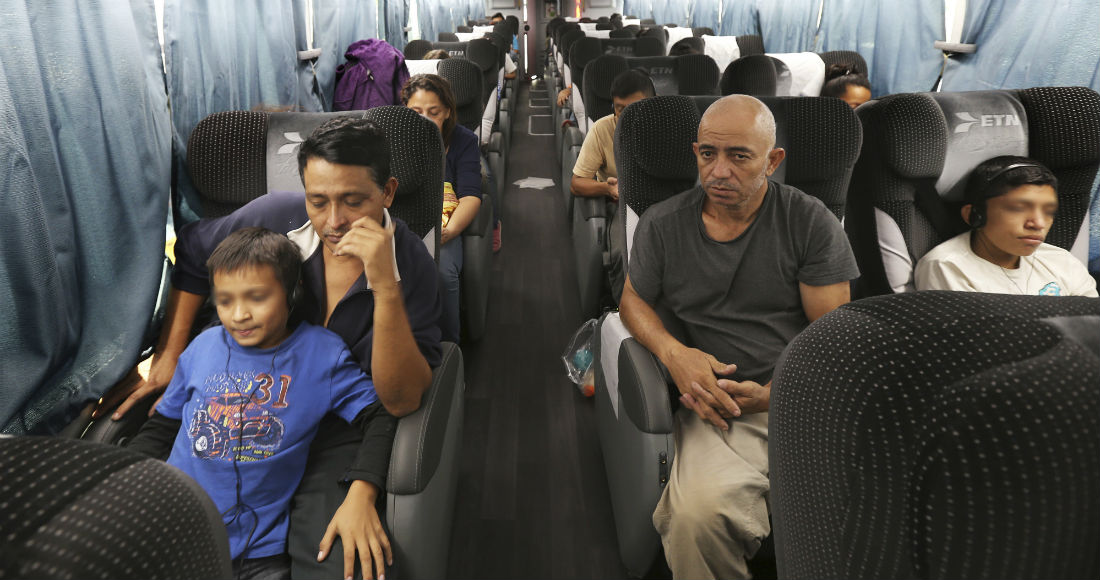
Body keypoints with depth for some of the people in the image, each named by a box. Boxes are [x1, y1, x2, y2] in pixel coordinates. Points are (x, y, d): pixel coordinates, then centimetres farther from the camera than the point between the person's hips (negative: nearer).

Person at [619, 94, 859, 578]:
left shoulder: (811, 222, 4)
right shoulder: (662, 225, 7)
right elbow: (634, 301, 18)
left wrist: (773, 393, -13)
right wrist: (672, 352, -5)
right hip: (718, 403, 0)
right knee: (699, 515, -31)